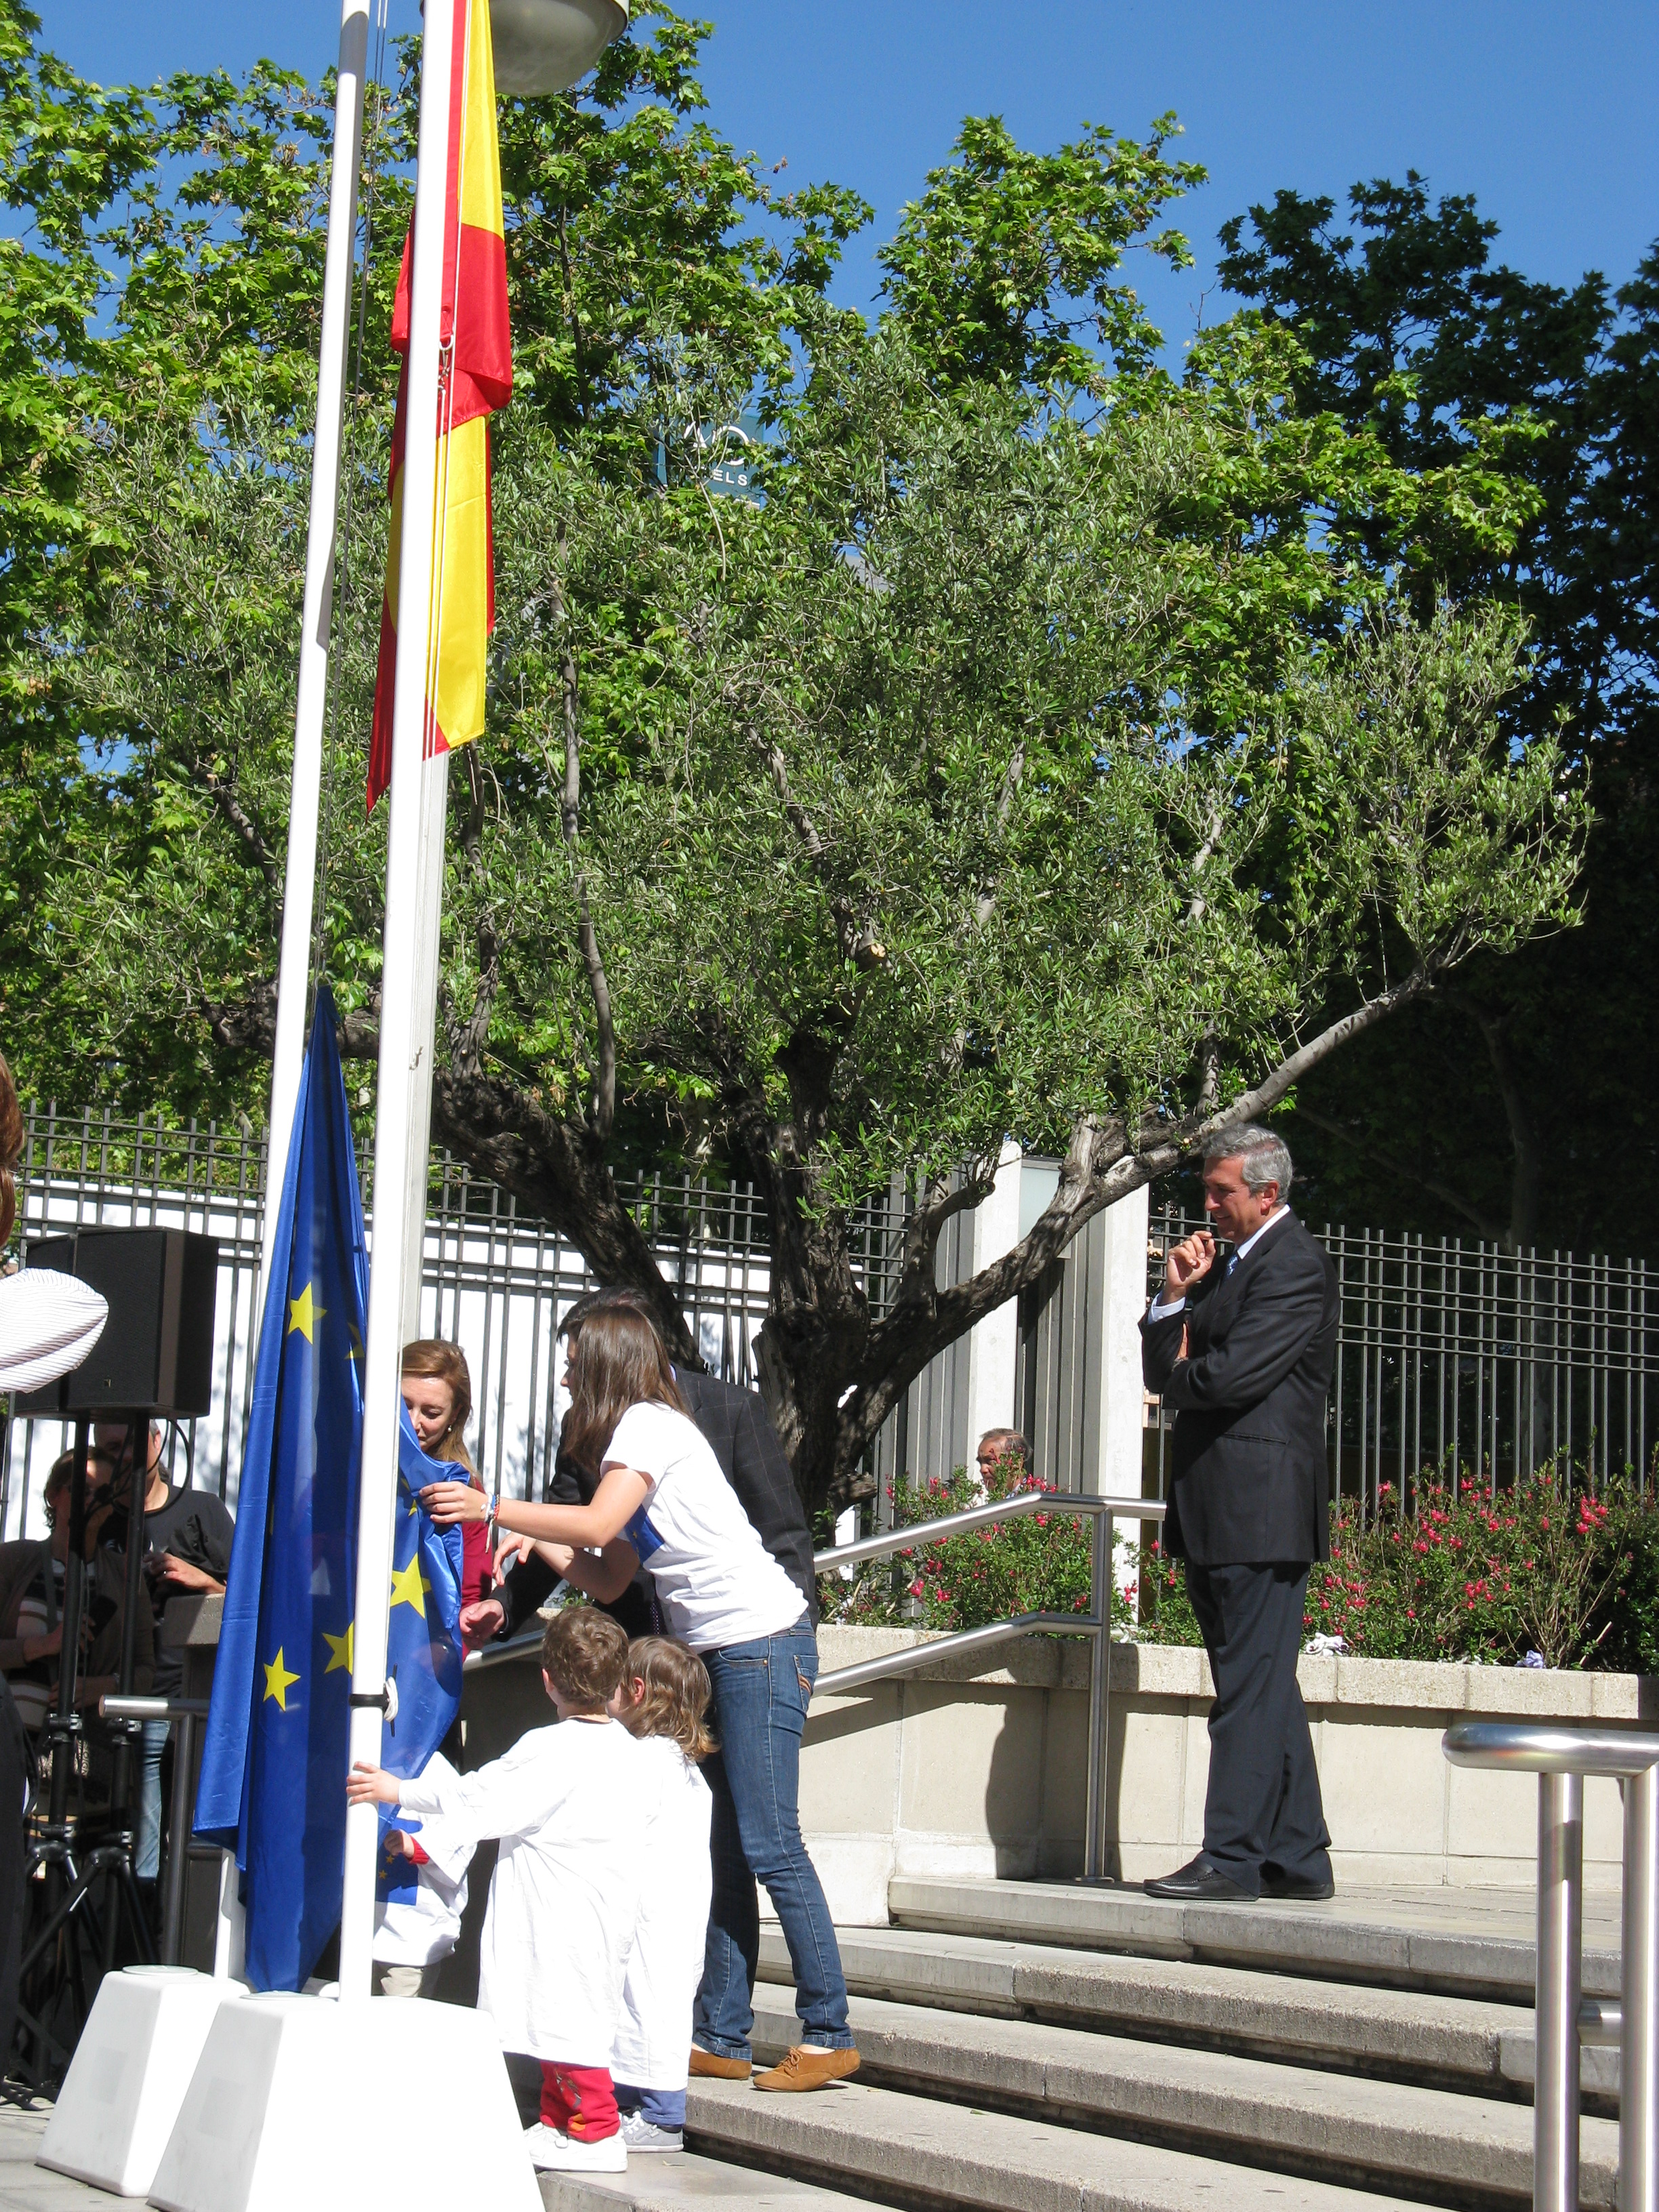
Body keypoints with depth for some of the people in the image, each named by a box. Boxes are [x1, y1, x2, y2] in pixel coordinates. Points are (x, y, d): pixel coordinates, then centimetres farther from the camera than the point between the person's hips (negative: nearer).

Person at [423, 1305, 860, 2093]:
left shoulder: (649, 1423, -7)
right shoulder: (636, 1437, 20)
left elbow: (597, 1526, -23)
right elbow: (608, 1579, 17)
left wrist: (492, 1508, -15)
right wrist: (531, 1543, 7)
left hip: (763, 1641, -10)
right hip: (714, 1653, 10)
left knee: (767, 1845, -10)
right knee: (720, 1850, 7)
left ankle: (828, 2036, -6)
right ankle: (721, 2037, 8)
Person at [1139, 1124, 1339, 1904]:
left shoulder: (1294, 1266, -11)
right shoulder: (1230, 1264, 20)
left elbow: (1229, 1376, -20)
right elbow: (1163, 1370, 17)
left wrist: (1180, 1374, 1)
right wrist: (1175, 1294, 2)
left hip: (1259, 1509, -10)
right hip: (1217, 1514, 10)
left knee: (1251, 1684, -7)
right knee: (1264, 1686, 12)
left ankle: (1233, 1858, -6)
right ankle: (1298, 1857, 18)